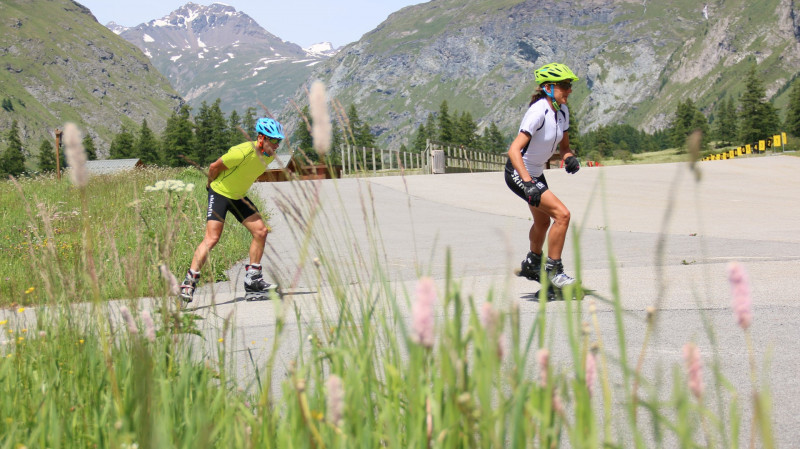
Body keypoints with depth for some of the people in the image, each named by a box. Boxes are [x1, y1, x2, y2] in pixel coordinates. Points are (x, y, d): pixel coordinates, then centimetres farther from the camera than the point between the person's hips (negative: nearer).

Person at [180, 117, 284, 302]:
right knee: (212, 238, -17)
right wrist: (211, 184, 3)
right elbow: (214, 167, -15)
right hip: (219, 194, -8)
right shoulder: (243, 151, -29)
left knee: (261, 231, -2)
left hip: (238, 196, 8)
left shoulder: (270, 155, -4)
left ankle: (252, 280, 6)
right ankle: (189, 282, -12)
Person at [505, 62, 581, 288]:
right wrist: (527, 182, -44)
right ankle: (553, 270, -6)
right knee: (562, 214, -19)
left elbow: (563, 145, 9)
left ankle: (531, 265, 51)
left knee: (543, 222, 26)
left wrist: (570, 157, -14)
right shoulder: (538, 112, -28)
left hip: (536, 173, 10)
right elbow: (514, 149, -36)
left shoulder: (562, 111, -2)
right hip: (518, 174, -10)